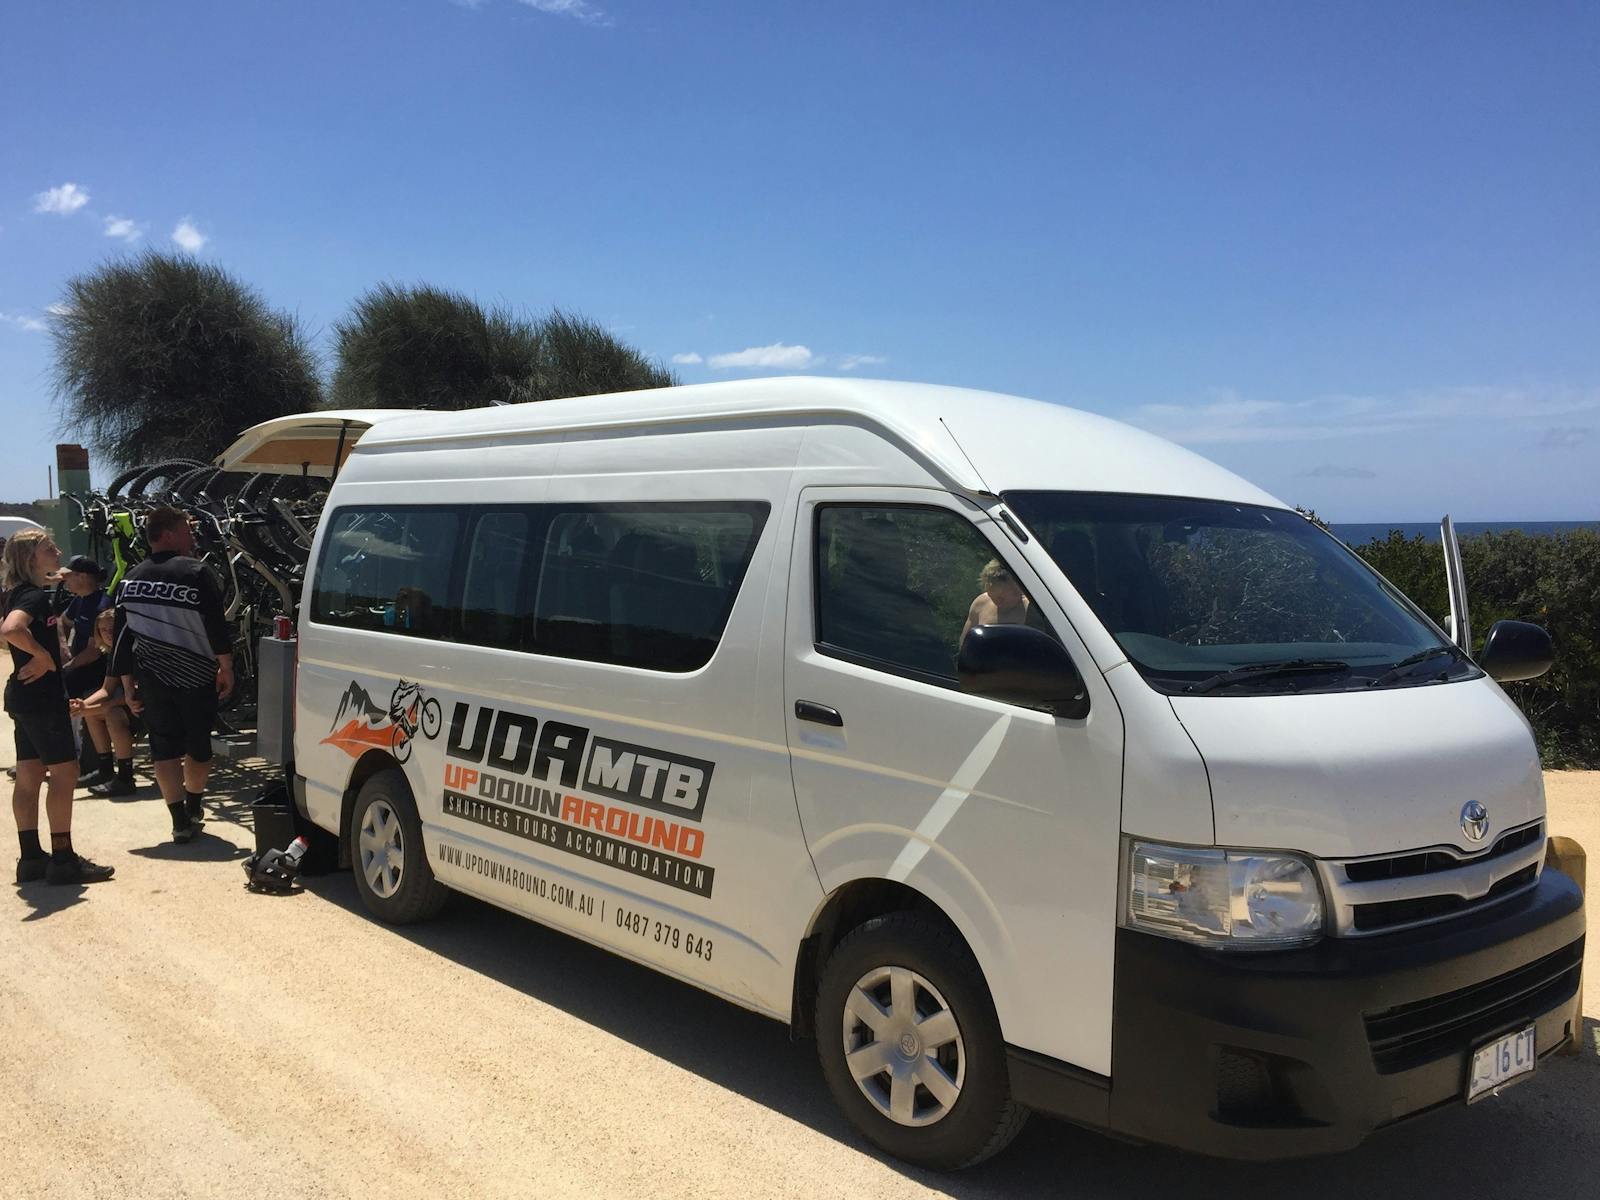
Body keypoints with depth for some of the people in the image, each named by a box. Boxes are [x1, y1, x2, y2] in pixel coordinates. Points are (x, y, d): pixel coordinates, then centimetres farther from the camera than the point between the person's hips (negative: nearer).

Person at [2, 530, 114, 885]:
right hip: (42, 695, -10)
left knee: (29, 775, 11)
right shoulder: (35, 596, -17)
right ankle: (63, 860, -3)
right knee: (65, 772, -6)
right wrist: (43, 656, -24)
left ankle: (31, 857, 17)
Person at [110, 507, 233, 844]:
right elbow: (216, 625, -14)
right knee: (198, 744, 14)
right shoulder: (195, 572, -9)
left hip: (151, 679, 4)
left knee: (164, 748, 8)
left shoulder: (131, 580, 7)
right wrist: (226, 667, -4)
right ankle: (193, 807, 27)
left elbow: (122, 638, 9)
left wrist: (128, 687, 14)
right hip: (195, 677, -3)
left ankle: (180, 820, 5)